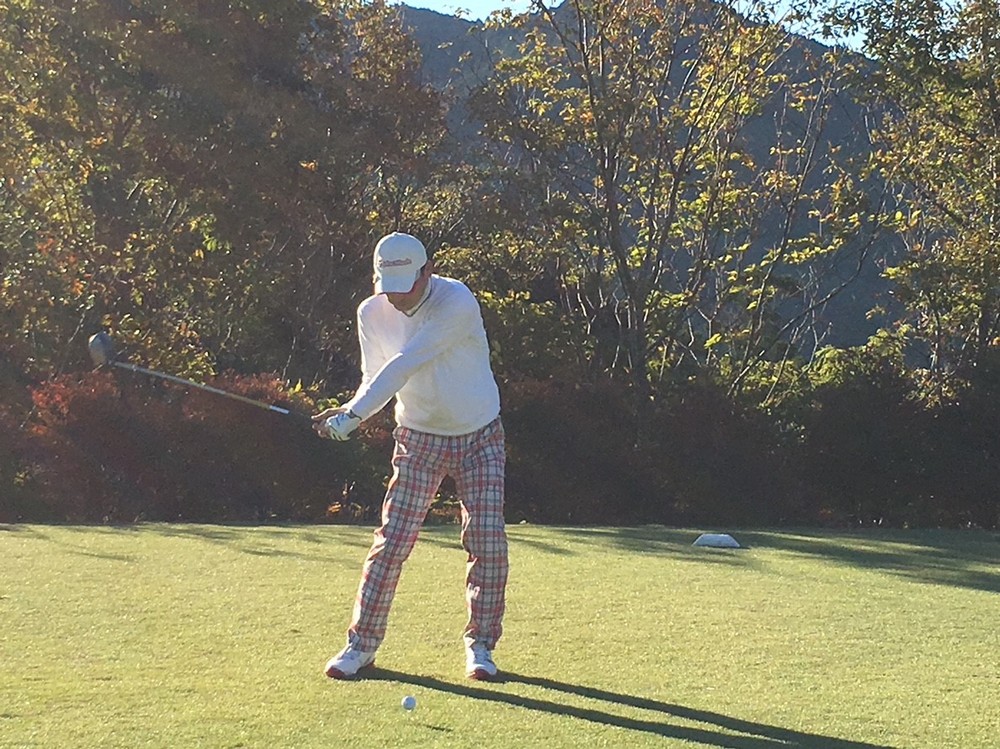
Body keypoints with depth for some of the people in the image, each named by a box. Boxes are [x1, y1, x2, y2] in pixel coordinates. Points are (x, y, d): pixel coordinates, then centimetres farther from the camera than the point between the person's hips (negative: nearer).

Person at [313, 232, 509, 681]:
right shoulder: (372, 314, -8)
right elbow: (375, 380, -1)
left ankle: (480, 644, 8)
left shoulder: (457, 303, -25)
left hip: (479, 439, -2)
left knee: (487, 540, -7)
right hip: (418, 440, 3)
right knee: (392, 539, -5)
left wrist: (352, 414, -39)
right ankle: (362, 644, 5)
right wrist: (347, 413, -23)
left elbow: (404, 367, -33)